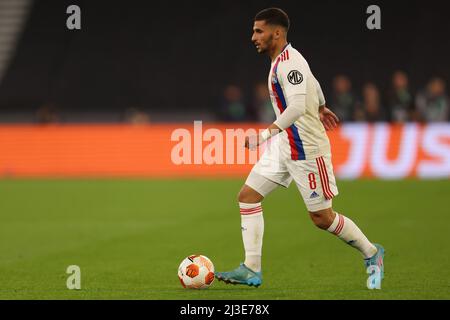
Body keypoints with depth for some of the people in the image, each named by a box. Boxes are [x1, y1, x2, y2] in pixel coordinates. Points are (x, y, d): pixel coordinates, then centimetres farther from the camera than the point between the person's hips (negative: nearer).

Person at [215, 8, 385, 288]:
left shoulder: (289, 63, -21)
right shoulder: (283, 60, 10)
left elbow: (297, 107, -34)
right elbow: (312, 82, 28)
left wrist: (268, 133, -41)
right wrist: (321, 108, 43)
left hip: (306, 148, -10)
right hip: (283, 146, 10)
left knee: (322, 217, -1)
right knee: (248, 196, 0)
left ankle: (372, 254, 19)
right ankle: (252, 270, 0)